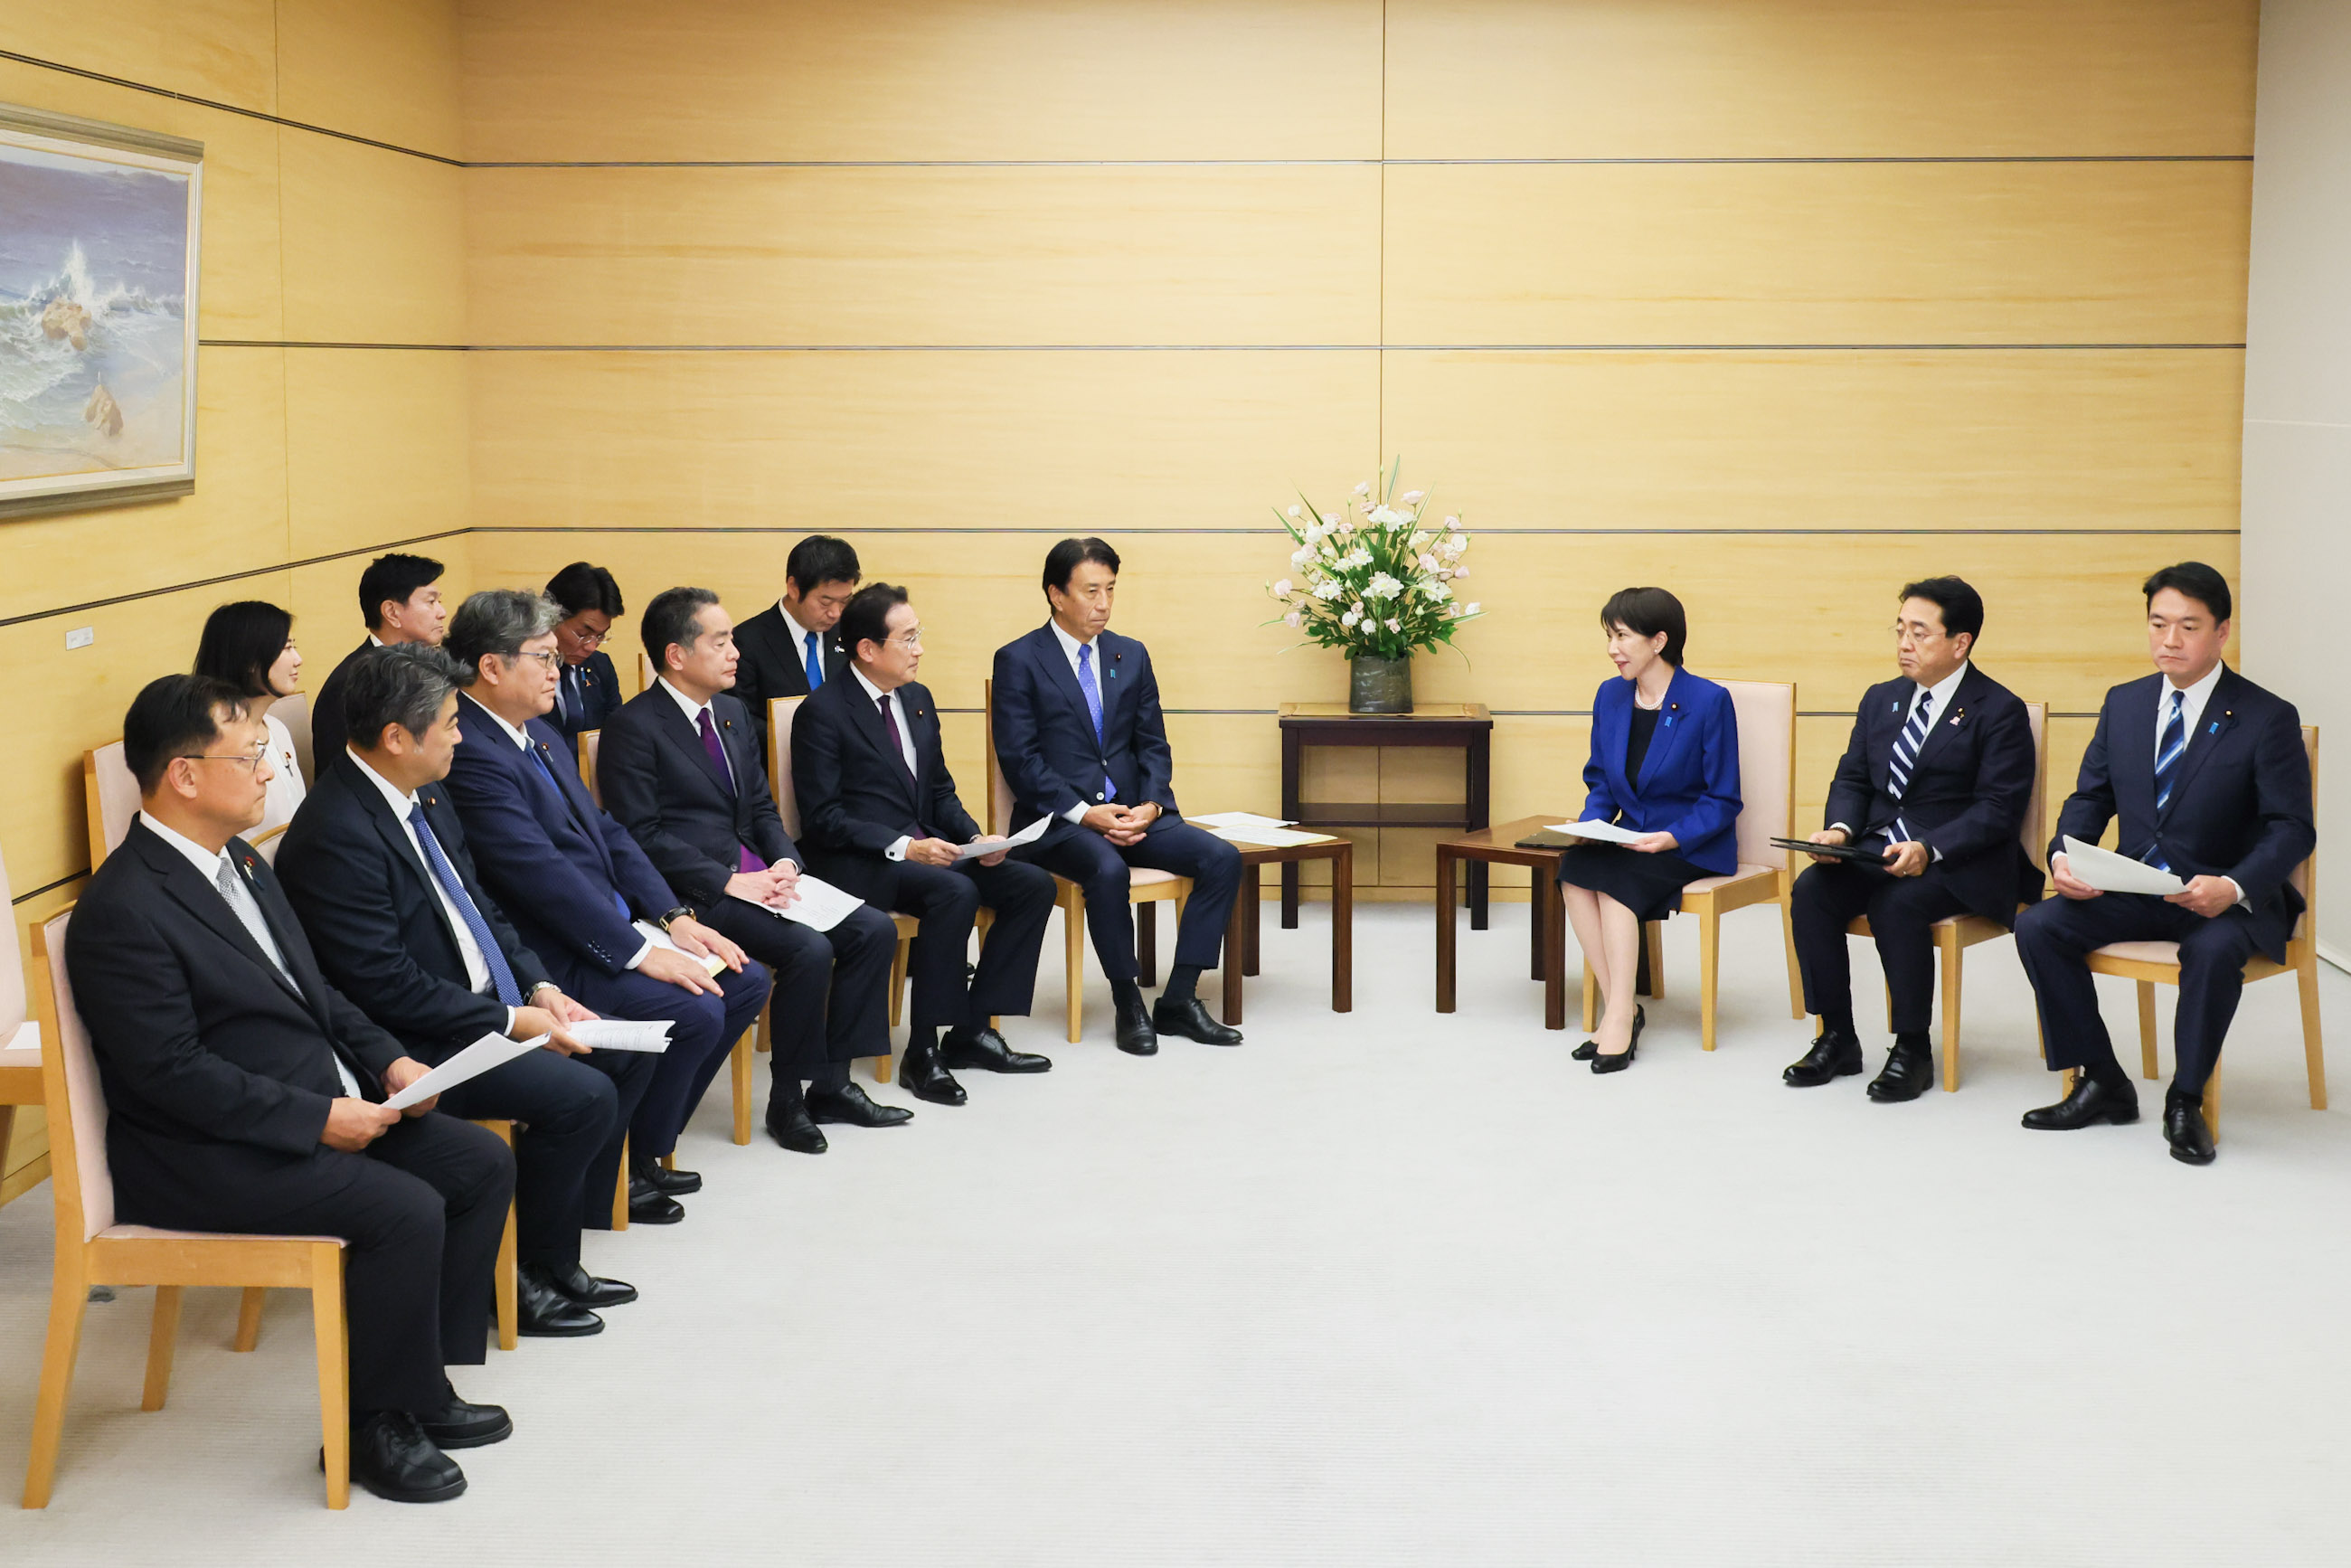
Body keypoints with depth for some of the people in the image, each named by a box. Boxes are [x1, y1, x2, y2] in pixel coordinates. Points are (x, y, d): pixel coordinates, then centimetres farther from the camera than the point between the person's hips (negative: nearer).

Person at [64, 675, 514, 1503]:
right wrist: (319, 1118, -22)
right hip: (200, 1154, -10)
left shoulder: (241, 863, 11)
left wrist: (388, 1061, 2)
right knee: (405, 1209, -25)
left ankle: (424, 1382, 11)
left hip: (330, 1103, 10)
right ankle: (379, 1427, -6)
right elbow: (171, 1073, -23)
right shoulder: (123, 910, -20)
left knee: (482, 1163, 1)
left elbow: (316, 992, 19)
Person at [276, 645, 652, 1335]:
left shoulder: (425, 796, 7)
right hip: (412, 1044, -10)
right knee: (583, 1096, -22)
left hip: (490, 1006, 10)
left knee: (626, 1053, 6)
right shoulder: (335, 835, -24)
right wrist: (510, 1021, -19)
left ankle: (556, 1250, 12)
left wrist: (539, 988, 1)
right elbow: (385, 985, -25)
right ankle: (521, 1277, -1)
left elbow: (480, 907, 16)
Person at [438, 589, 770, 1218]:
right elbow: (542, 873, -25)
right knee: (695, 1013, -23)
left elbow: (606, 831, 15)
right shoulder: (469, 753, -19)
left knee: (745, 981, 5)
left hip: (613, 925, 11)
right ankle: (618, 1170, -3)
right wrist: (638, 950, -23)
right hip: (552, 954, -10)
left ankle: (646, 1145, 14)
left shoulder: (538, 732, 14)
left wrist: (673, 916, 3)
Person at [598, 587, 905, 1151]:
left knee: (874, 929, -6)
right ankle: (787, 1100, -9)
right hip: (693, 891, -8)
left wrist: (784, 861, -2)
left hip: (752, 874, 8)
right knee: (808, 949, -27)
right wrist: (728, 882, -19)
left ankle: (832, 1084, 2)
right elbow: (641, 834, -15)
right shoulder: (634, 727, -10)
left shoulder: (732, 713, 16)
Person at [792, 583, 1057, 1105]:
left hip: (923, 847, 8)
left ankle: (971, 1030, -4)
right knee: (956, 893, -33)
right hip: (856, 862, -8)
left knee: (1033, 885, -9)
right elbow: (822, 816, -15)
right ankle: (923, 1051, -24)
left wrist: (975, 837, -2)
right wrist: (902, 846, -24)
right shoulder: (823, 713, -10)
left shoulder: (918, 699, 13)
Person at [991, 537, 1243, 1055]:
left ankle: (1178, 1000, -11)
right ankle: (1128, 1005, -18)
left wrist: (1150, 805, -8)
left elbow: (1153, 744, 13)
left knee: (1222, 857, -17)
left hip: (1131, 813, 5)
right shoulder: (1018, 660, -2)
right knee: (1107, 869, -37)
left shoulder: (1131, 655, 14)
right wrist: (1082, 813, -18)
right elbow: (1019, 757, -9)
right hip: (1058, 820, -5)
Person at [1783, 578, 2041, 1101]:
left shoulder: (1999, 711, -6)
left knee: (1896, 905, -34)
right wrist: (1840, 829, -8)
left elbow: (1998, 809, -13)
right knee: (1811, 889, -21)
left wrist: (1930, 849, -27)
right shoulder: (1881, 699, 14)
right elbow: (1852, 778, 14)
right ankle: (1837, 1038, -10)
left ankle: (1912, 1049, -16)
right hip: (1877, 851, 6)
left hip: (1960, 863, -6)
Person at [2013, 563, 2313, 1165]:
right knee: (2037, 925, -18)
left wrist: (2234, 887, -31)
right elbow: (2090, 797, 11)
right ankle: (2102, 1085, -6)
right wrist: (2064, 856, -12)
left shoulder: (2268, 718, -7)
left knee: (2213, 948, -38)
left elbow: (2292, 829, -12)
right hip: (2133, 888, 5)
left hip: (2225, 897, -5)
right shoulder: (2124, 704, 8)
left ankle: (2186, 1102, -17)